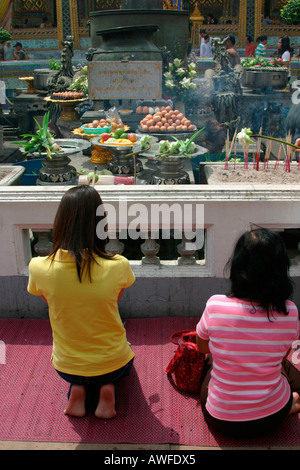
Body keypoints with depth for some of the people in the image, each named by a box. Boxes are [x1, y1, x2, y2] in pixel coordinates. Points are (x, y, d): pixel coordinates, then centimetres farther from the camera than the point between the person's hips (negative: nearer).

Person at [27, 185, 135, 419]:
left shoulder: (39, 268, -21)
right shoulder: (118, 266, -24)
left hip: (66, 367, 2)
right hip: (113, 364, -1)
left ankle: (79, 389, 9)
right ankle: (107, 389, 8)